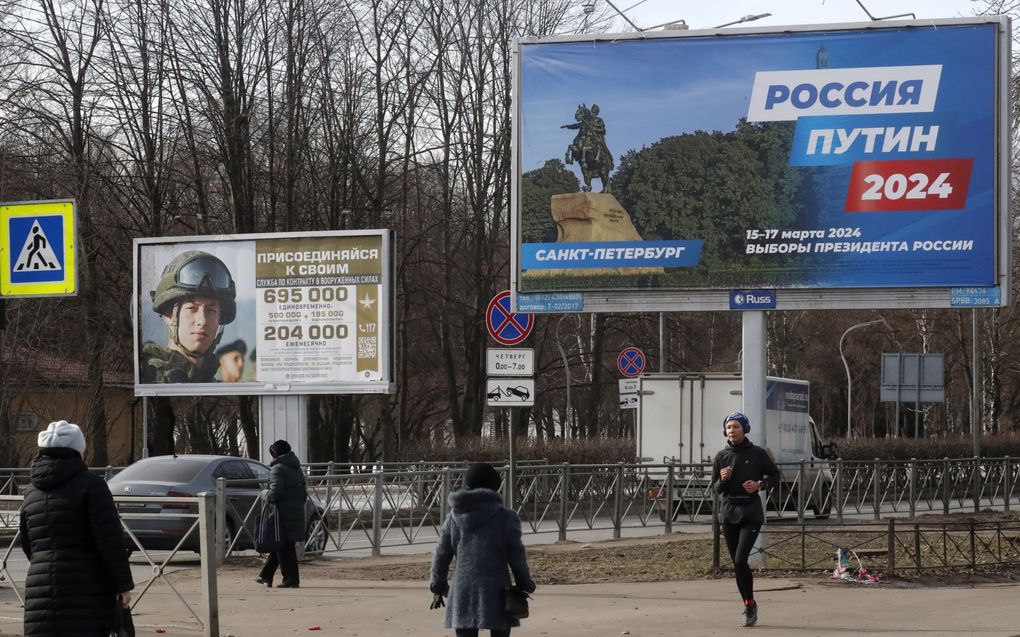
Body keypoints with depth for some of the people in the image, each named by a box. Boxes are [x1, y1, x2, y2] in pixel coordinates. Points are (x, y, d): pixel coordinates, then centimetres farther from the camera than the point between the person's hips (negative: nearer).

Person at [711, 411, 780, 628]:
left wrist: (760, 485, -9)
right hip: (729, 512, 4)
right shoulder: (721, 457, 7)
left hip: (751, 512, -4)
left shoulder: (758, 454, -1)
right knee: (736, 563, 6)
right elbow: (716, 488, 10)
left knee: (740, 560, -17)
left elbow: (774, 475, 9)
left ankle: (750, 605, -3)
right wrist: (722, 479, -12)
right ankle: (749, 607, 17)